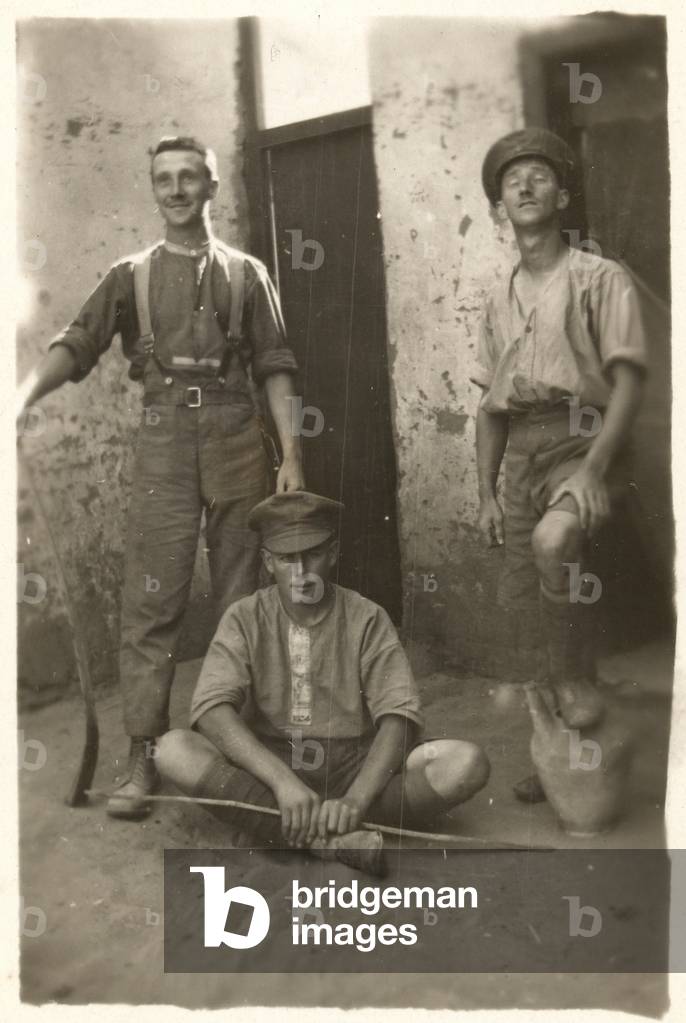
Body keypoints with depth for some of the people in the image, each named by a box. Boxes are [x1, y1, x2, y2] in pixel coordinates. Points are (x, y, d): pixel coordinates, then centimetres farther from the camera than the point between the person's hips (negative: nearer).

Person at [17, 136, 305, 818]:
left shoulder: (245, 273, 12)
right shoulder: (131, 276, 11)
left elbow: (274, 368, 7)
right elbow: (75, 345, -3)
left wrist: (291, 454, -2)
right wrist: (24, 396, -22)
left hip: (237, 437, 1)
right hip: (163, 442, 0)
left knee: (243, 596, 6)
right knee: (149, 603, -3)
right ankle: (144, 757, 2)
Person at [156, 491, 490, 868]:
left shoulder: (367, 620, 0)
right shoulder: (245, 618, 0)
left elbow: (399, 717, -10)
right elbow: (212, 709, -15)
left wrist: (355, 799, -27)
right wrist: (283, 779, -29)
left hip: (356, 767, 0)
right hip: (264, 764, 0)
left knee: (466, 761, -23)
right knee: (174, 749, -28)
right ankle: (334, 840, -33)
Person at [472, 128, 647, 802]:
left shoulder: (600, 278, 0)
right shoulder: (499, 301, 16)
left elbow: (628, 382, -9)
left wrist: (594, 469, -21)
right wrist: (486, 493, 8)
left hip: (584, 442, -5)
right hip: (522, 453, 6)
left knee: (555, 540, -36)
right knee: (538, 600, 7)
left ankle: (575, 682, -13)